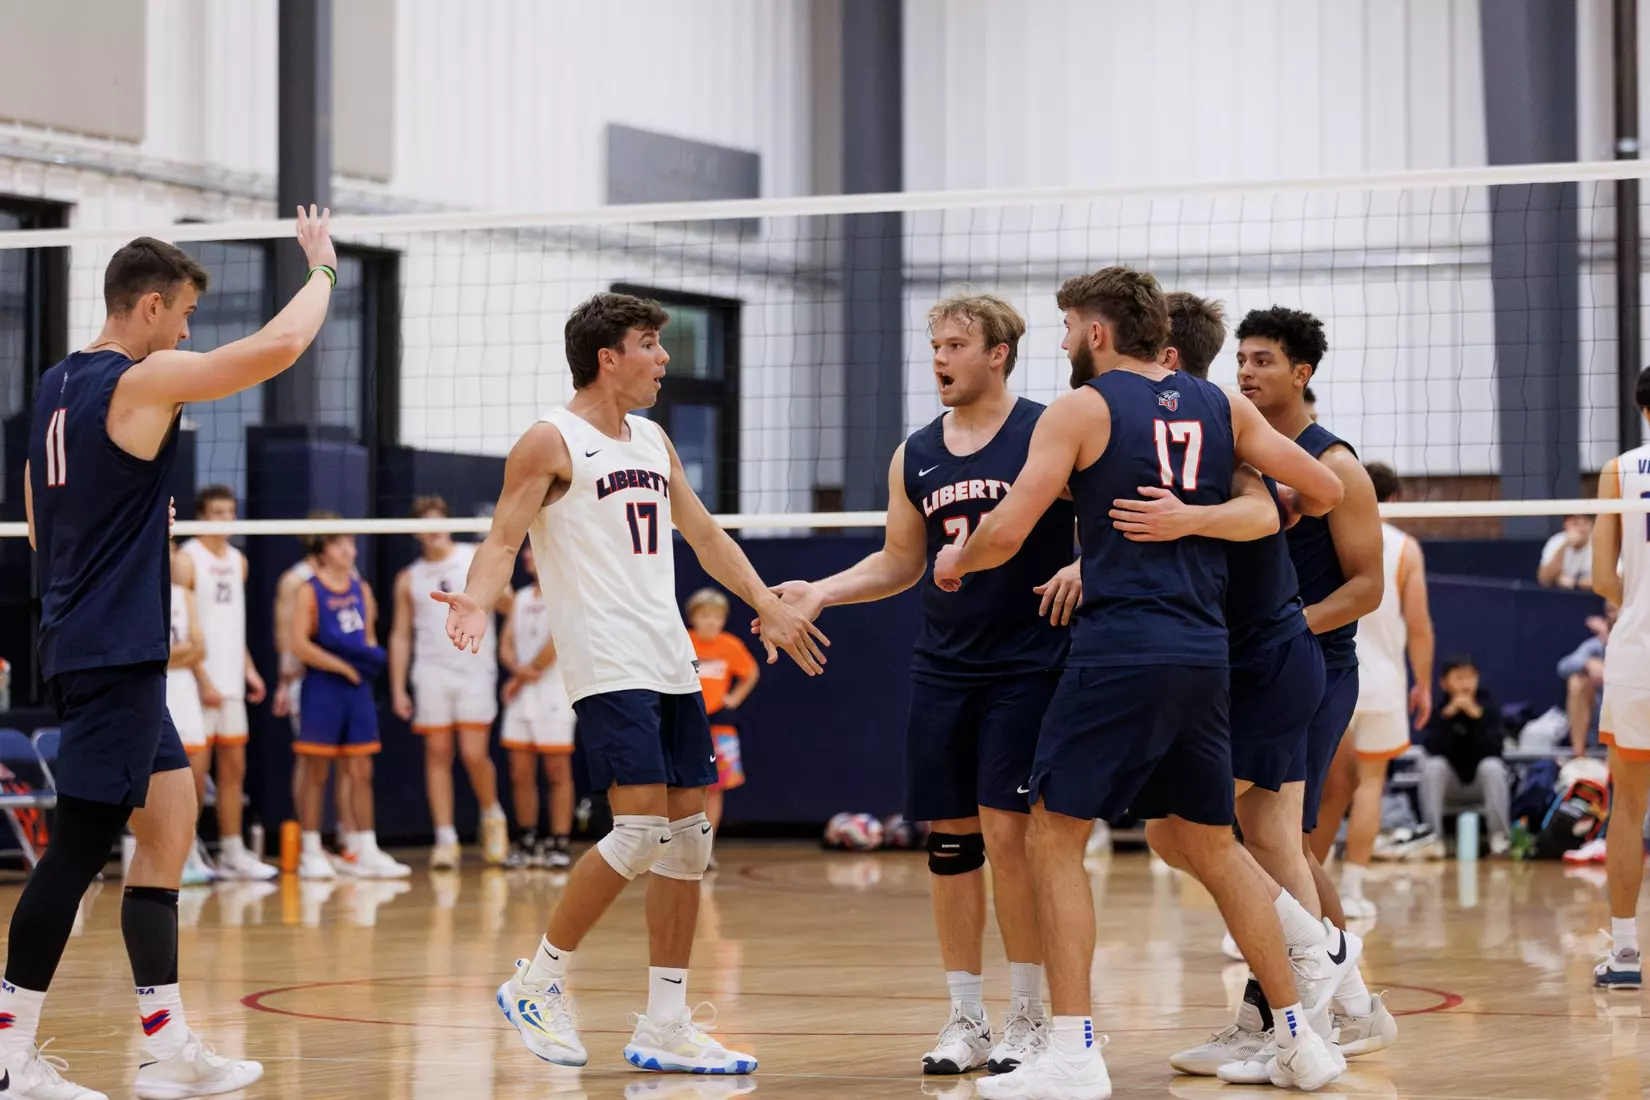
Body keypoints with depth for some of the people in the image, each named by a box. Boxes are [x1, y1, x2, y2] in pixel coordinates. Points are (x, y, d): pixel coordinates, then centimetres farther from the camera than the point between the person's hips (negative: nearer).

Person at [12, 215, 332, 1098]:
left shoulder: (57, 387, 14)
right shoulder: (143, 381, -13)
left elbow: (42, 526, 22)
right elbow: (279, 345, -18)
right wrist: (322, 269, -3)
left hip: (82, 645, 10)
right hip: (114, 652, -10)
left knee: (170, 816, 12)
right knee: (81, 844, -6)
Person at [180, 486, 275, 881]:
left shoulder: (237, 562, 14)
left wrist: (248, 669, 12)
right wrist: (203, 681, -17)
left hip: (231, 682, 7)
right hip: (201, 682, -7)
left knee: (233, 768, 8)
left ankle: (233, 854, 13)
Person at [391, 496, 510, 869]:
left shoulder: (475, 557, 5)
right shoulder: (409, 579, 11)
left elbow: (506, 605, 1)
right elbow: (400, 635, 12)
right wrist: (397, 689, 5)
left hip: (474, 671, -2)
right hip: (431, 673, 2)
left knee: (474, 754, -8)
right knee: (437, 754, -1)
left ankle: (492, 815, 17)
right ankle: (445, 839, 2)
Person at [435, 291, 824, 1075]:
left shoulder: (654, 442, 18)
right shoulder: (551, 442, -4)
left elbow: (706, 537, 27)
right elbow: (503, 540, -11)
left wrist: (770, 608, 24)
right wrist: (477, 602, -30)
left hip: (671, 664, 8)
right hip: (606, 665, -8)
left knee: (688, 838, 4)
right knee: (642, 830, -16)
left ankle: (665, 1026, 9)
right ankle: (537, 983, 0)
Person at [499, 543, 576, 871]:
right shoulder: (520, 598, 17)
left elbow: (555, 642, -12)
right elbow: (506, 644, 10)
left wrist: (526, 674, -8)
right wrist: (519, 669, -11)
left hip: (554, 692, -6)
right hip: (521, 695, 6)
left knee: (557, 771, -5)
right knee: (520, 772, 4)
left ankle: (559, 845, -4)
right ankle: (527, 841, 12)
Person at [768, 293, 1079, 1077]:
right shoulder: (915, 456, 11)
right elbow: (900, 562, 18)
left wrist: (1082, 568, -23)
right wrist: (821, 592, 6)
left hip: (1026, 666, -5)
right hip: (942, 667, 5)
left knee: (1007, 832, -9)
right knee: (948, 838, 5)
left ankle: (1030, 1018, 3)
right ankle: (965, 1019, 14)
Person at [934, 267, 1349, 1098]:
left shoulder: (1081, 409, -2)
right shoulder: (1221, 406, 13)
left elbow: (1005, 534, -8)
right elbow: (1323, 490, 14)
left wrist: (955, 560, 14)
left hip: (1118, 649, -6)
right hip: (1203, 654, 6)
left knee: (1054, 837, 1)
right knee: (1206, 845, 18)